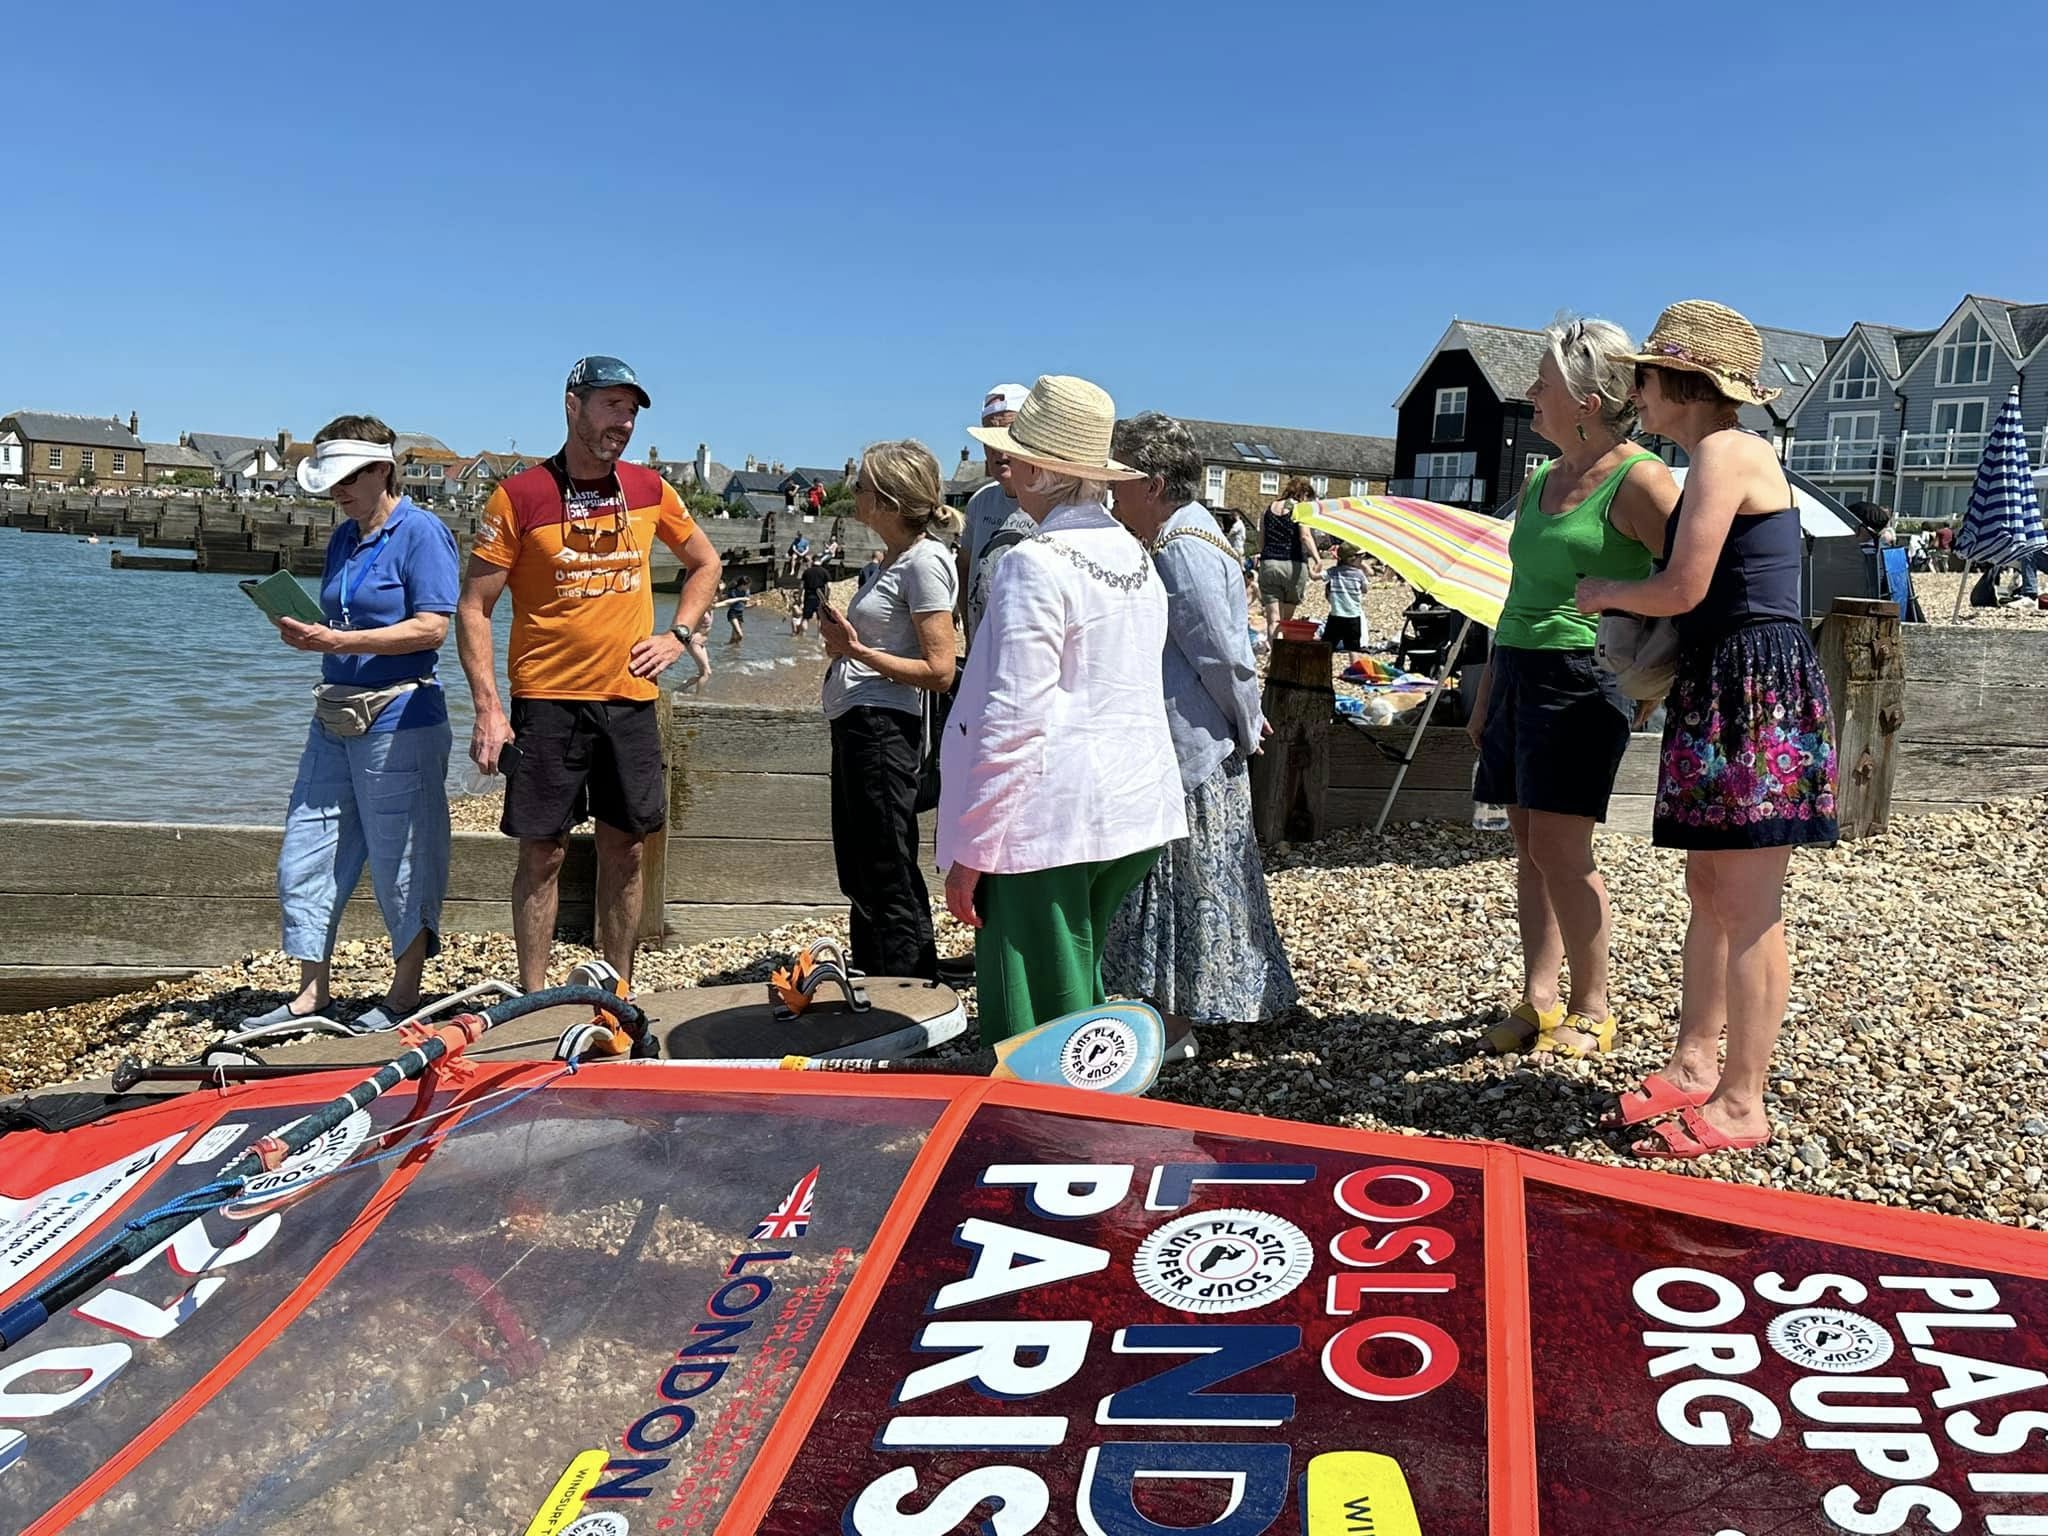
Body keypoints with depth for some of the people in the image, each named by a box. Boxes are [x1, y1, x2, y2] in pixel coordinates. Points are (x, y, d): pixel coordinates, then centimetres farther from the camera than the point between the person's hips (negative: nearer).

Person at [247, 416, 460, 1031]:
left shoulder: (422, 532, -9)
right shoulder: (344, 538, 16)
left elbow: (431, 629, -18)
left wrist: (338, 641, -22)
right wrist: (307, 634, 1)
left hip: (399, 719, -8)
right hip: (335, 713, 8)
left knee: (399, 859, 1)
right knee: (304, 853, 8)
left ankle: (405, 991, 16)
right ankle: (314, 989, 19)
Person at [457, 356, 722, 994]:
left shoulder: (649, 490, 6)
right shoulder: (519, 496, -6)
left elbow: (705, 563, 22)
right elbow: (473, 608, -5)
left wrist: (678, 634, 7)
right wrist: (488, 708, -12)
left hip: (631, 699, 4)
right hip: (548, 701, -4)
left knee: (625, 849, 8)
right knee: (543, 851, 1)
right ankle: (532, 999, 12)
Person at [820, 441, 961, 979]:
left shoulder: (924, 561, -13)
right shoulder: (894, 558, 15)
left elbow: (939, 670, -18)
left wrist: (857, 651, -20)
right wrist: (843, 639, 6)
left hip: (882, 728, -10)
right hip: (857, 727, 10)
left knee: (889, 887, -3)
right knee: (861, 879, 19)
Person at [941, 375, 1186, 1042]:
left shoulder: (1036, 564, -14)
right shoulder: (1135, 557, 11)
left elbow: (1012, 718, -19)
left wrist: (971, 851, -15)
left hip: (1045, 823, -9)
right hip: (1134, 812, 9)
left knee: (1034, 1028, 1)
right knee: (1080, 997, 22)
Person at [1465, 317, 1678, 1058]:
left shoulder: (1638, 478, -8)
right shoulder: (1539, 483, 16)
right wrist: (1486, 691, 20)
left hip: (1583, 677, -8)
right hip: (1519, 671, 8)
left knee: (1560, 849, -8)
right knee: (1528, 847, 8)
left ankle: (1591, 1011, 6)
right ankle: (1538, 1000, 15)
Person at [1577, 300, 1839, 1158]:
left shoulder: (1726, 452, -12)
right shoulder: (1719, 461, 18)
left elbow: (1682, 589, -16)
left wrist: (1605, 594, 1)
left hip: (1758, 696, -10)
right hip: (1717, 695, 10)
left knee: (1747, 910, -5)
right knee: (1709, 893, 14)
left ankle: (1742, 1106, 3)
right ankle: (1694, 1067, 25)